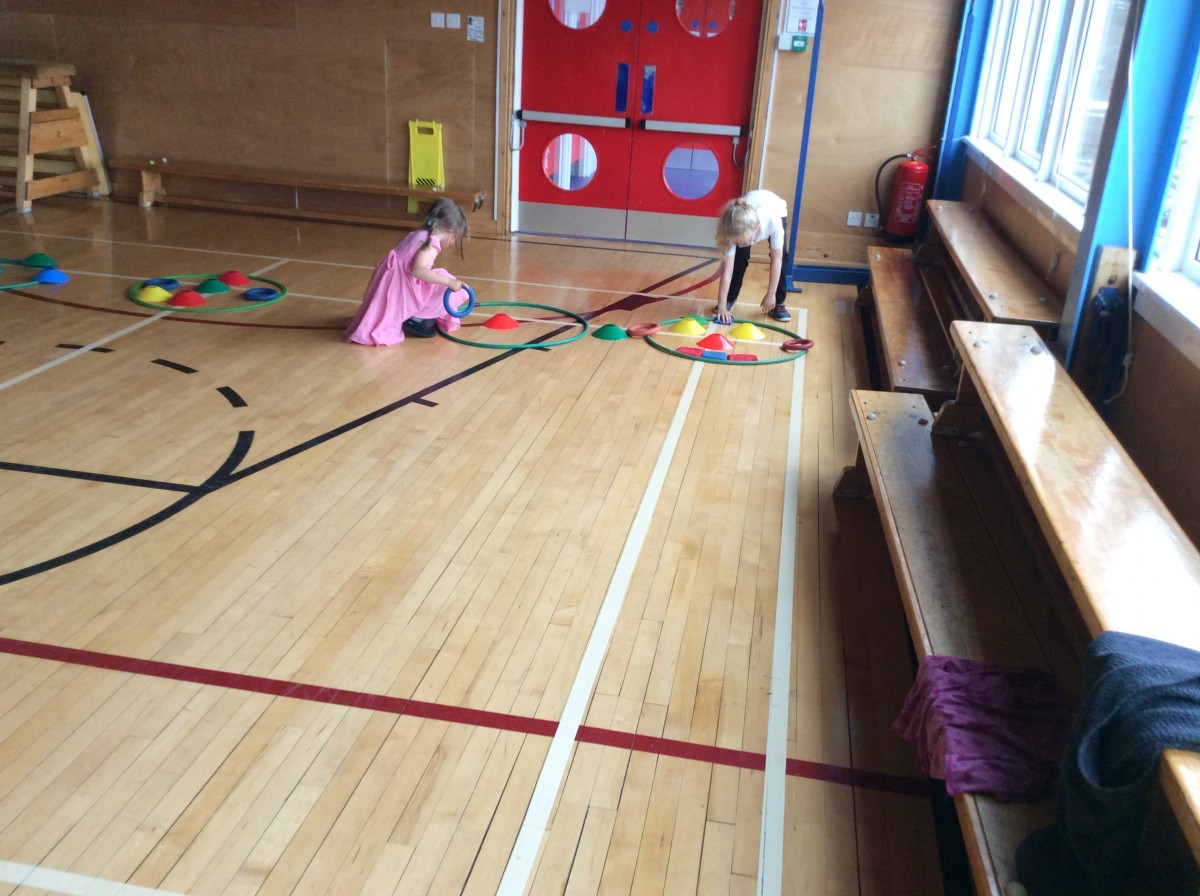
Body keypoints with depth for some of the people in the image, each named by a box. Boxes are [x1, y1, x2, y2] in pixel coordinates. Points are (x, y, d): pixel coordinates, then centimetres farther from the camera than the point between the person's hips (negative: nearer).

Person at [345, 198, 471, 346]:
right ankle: (417, 319, -2)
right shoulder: (432, 242, -12)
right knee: (444, 288, -8)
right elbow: (417, 270, -27)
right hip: (400, 288, -9)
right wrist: (448, 281, -27)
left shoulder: (419, 235, 16)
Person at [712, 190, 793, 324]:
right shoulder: (734, 231, -40)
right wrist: (722, 306, -38)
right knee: (739, 258, -12)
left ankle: (778, 303, 2)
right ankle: (729, 299, 8)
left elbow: (776, 260, -34)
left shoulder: (773, 222, -46)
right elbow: (727, 271, -36)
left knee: (781, 257, -14)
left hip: (776, 211, -1)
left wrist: (770, 295, -28)